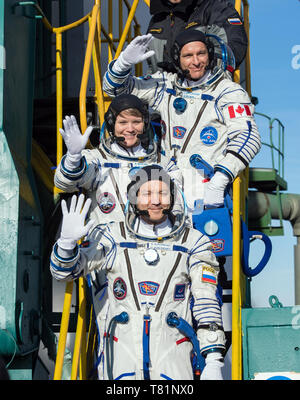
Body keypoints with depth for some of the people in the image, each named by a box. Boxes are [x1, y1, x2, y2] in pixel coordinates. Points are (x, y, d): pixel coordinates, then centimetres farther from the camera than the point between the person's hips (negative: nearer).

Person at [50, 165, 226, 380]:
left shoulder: (194, 243, 6)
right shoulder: (113, 237, 7)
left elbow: (207, 304, 3)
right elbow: (64, 271, 8)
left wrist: (214, 362, -5)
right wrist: (68, 240, -15)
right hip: (122, 359, 0)